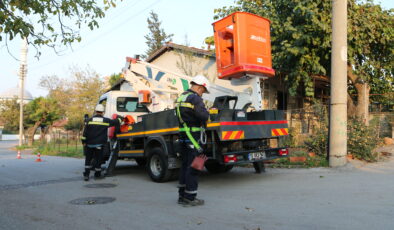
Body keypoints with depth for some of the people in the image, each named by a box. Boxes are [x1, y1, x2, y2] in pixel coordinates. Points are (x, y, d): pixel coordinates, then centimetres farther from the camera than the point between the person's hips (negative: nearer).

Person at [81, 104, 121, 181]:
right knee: (98, 159, 8)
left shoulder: (90, 120, -1)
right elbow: (116, 122, 8)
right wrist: (119, 118, 29)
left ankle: (86, 174, 8)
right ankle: (97, 174, 17)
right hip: (99, 144, -1)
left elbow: (85, 132, -1)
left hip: (90, 144, 1)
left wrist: (84, 141, 6)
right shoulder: (106, 120, -2)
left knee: (88, 159, 12)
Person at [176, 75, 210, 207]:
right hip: (193, 137, -9)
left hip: (183, 136, 9)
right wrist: (207, 112, 1)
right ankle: (189, 198, 3)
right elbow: (204, 116, -22)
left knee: (185, 165, 15)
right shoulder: (195, 98, -13)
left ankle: (182, 195, 22)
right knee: (193, 166, -2)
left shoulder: (181, 97, 17)